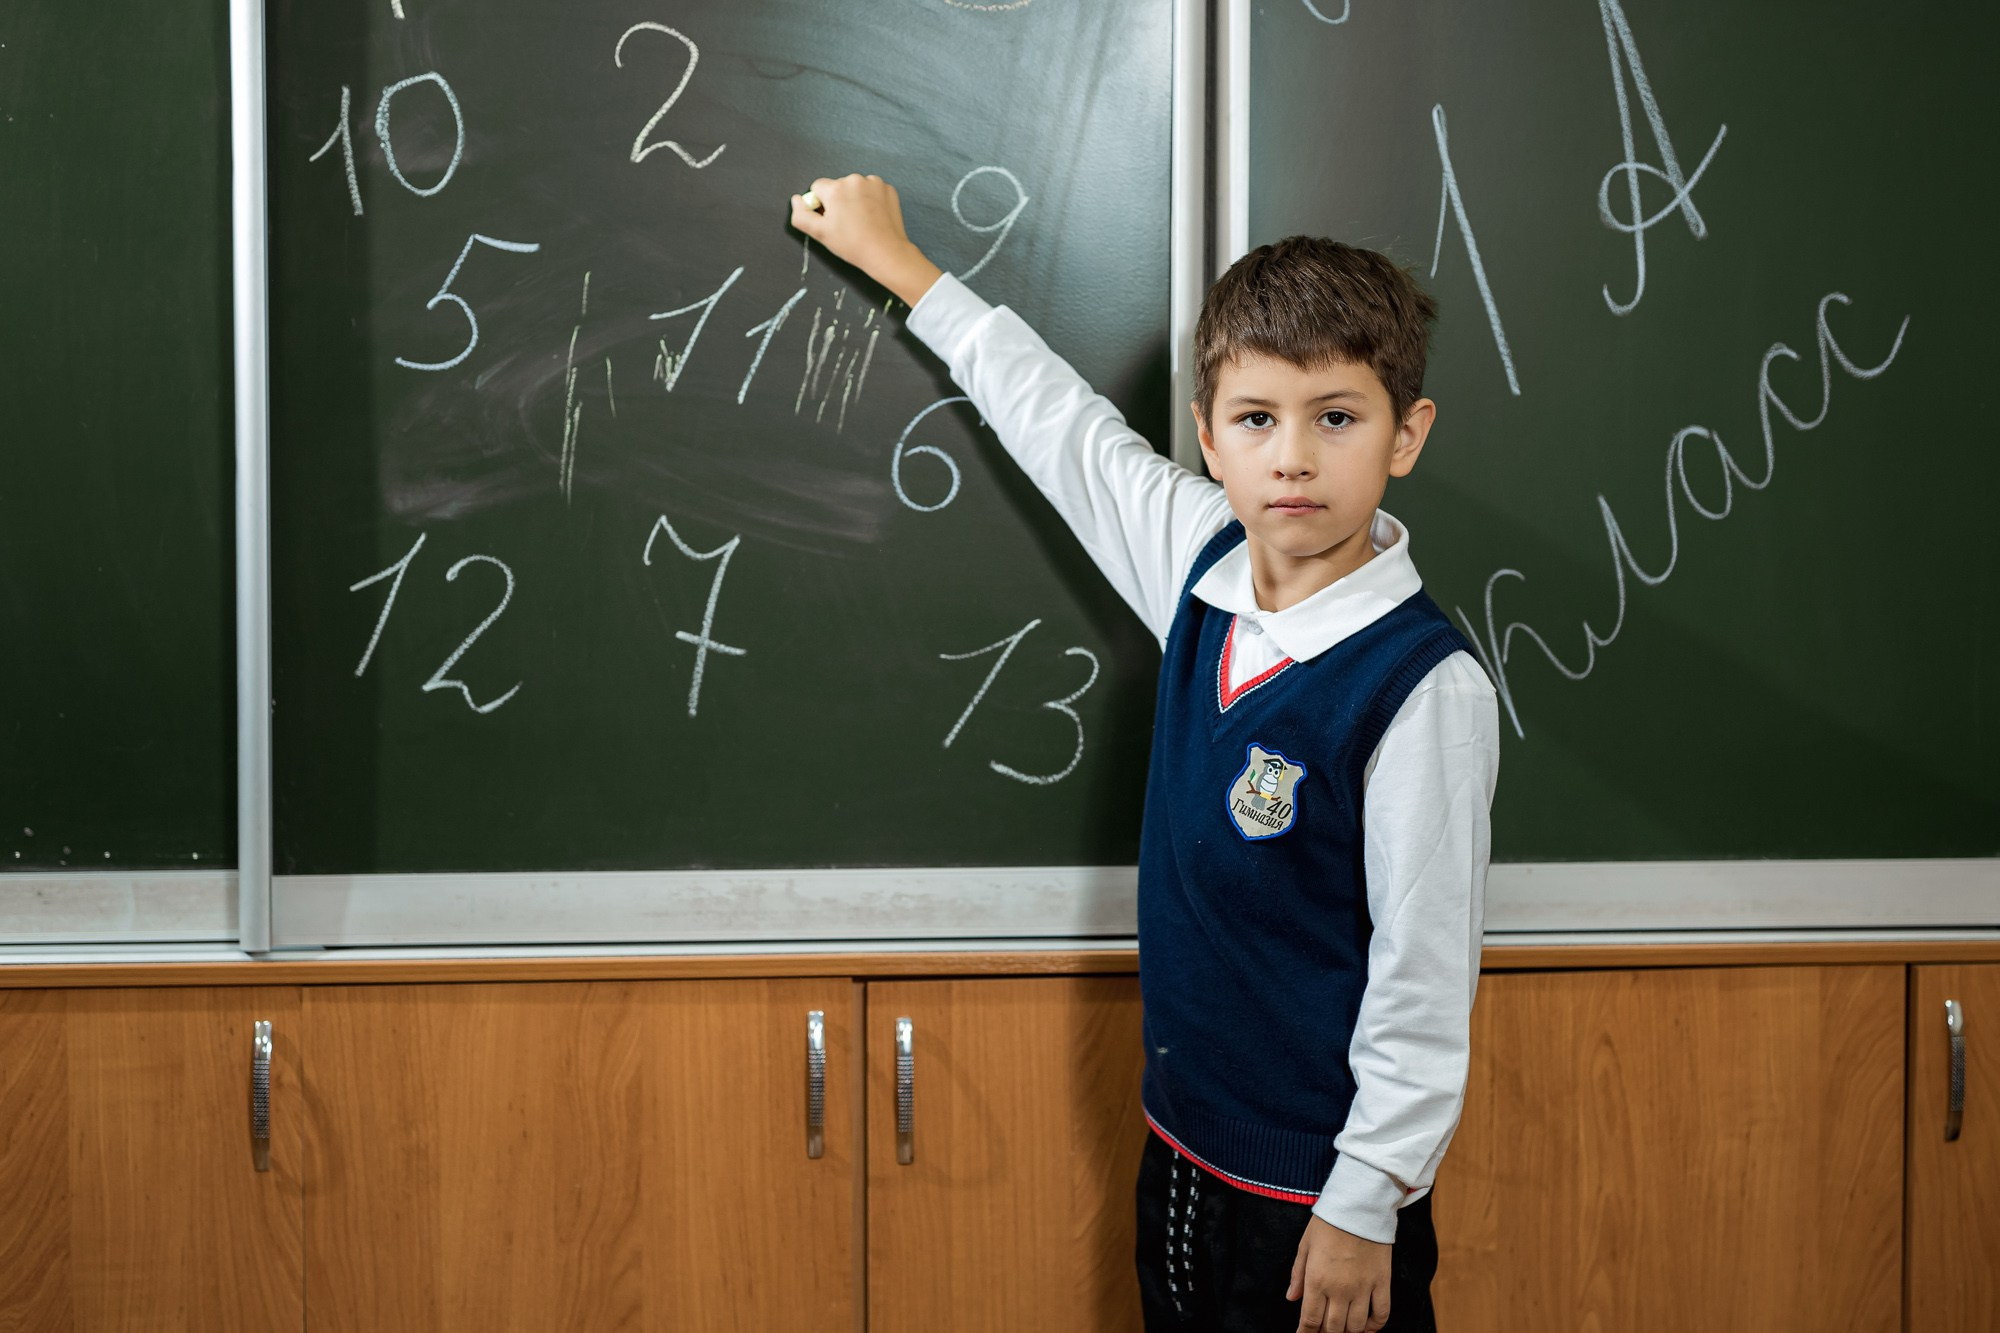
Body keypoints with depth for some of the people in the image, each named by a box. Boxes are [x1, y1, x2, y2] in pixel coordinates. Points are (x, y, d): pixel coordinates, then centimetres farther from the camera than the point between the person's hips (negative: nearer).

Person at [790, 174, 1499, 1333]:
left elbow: (1425, 974, -18)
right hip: (1184, 1141, 7)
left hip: (1319, 1188, -7)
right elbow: (1062, 421, 13)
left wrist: (1365, 1206, -15)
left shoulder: (1425, 687, -21)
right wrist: (892, 257, 23)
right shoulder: (1204, 566, -2)